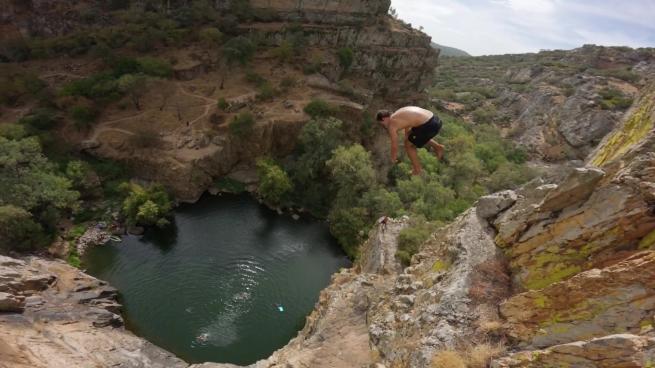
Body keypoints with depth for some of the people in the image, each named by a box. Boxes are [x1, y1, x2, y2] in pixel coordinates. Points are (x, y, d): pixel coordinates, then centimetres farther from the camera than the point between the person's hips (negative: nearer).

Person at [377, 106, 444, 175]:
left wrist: (393, 158, 26)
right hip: (435, 120, 9)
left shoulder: (391, 125, -2)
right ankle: (438, 147, 36)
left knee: (409, 145, 13)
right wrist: (406, 140, 57)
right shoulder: (399, 114, 23)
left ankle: (417, 169, 24)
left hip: (429, 125, -9)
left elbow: (394, 146, 6)